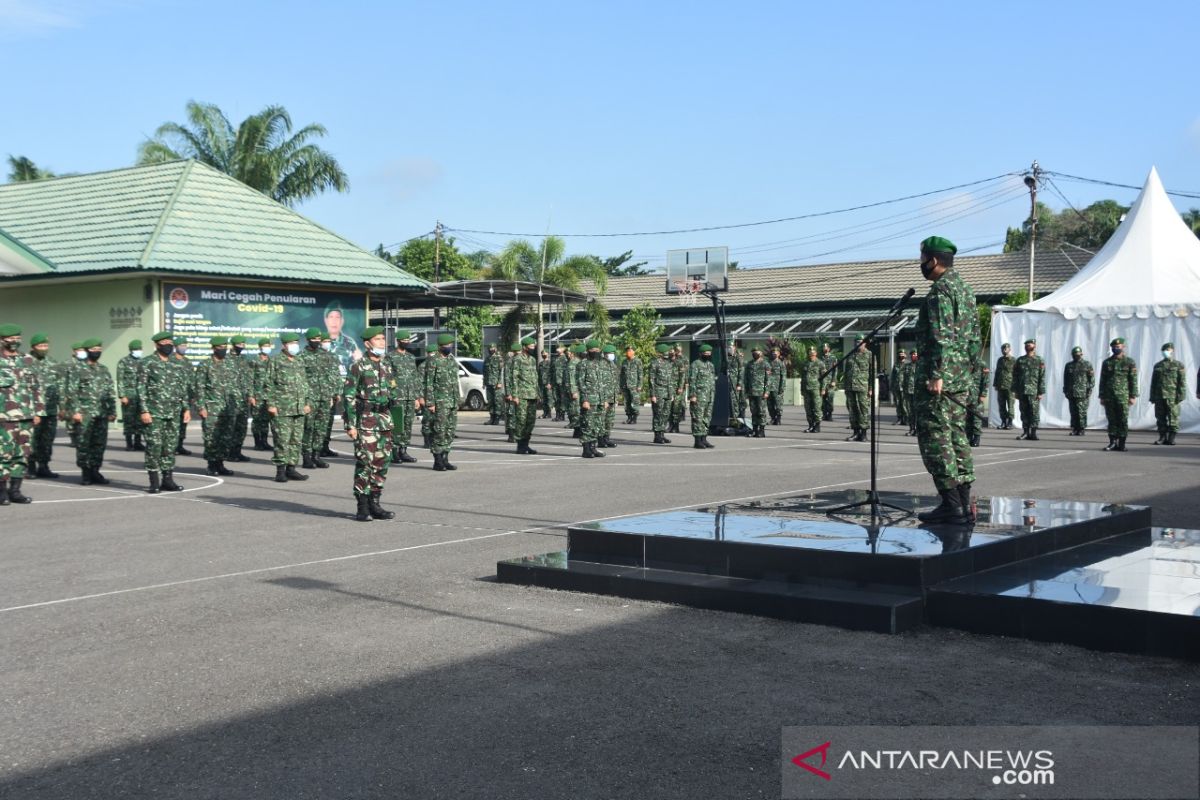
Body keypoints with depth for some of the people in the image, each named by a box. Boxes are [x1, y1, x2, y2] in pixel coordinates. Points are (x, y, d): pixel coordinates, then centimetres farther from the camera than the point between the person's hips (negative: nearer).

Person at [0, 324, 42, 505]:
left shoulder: (29, 361, 13)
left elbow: (37, 388, 14)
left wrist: (38, 412, 9)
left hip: (26, 416, 4)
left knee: (22, 453, 4)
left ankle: (15, 490, 11)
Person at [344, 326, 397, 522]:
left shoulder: (387, 365, 13)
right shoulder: (358, 366, -6)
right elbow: (348, 396, -8)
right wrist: (350, 424, -12)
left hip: (385, 419, 7)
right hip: (365, 420, -6)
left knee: (382, 462, 7)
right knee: (365, 462, -7)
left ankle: (374, 504, 16)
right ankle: (362, 507, -1)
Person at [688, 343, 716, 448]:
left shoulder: (710, 365, 18)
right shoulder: (696, 364, -7)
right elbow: (692, 380, -11)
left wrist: (712, 394, 18)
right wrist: (693, 395, -17)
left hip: (709, 397, 8)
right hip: (699, 396, -8)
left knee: (707, 419, 9)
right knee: (698, 418, -7)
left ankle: (704, 440, 15)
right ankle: (698, 441, -6)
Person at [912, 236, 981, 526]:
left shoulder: (940, 290, -12)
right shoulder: (965, 289, 18)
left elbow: (942, 336, -21)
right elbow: (974, 337, 20)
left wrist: (935, 375, -23)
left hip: (940, 378, -10)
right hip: (963, 377, 10)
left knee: (934, 437, -7)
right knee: (957, 437, 11)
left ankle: (952, 505, -9)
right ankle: (964, 505, 12)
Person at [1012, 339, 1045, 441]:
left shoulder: (1039, 361, 2)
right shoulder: (1020, 360, 12)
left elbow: (1042, 378, -1)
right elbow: (1015, 376, 12)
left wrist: (1041, 392, -8)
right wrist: (1016, 391, 6)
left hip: (1034, 392, -3)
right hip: (1022, 392, 3)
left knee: (1034, 413, -4)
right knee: (1024, 413, 6)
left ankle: (1033, 433, 0)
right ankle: (1025, 432, 13)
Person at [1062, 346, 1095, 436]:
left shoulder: (1087, 365, 5)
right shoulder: (1068, 365, 15)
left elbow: (1092, 379, 2)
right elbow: (1065, 380, 17)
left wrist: (1089, 390, -6)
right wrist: (1066, 391, 9)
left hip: (1083, 394, -4)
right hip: (1071, 393, 4)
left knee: (1082, 412, -6)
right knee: (1073, 412, 3)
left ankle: (1081, 430, -2)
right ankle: (1074, 429, 7)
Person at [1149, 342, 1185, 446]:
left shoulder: (1178, 365, 4)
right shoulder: (1158, 366, 17)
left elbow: (1182, 382, -1)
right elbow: (1153, 382, 18)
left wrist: (1180, 395, -10)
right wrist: (1152, 397, 12)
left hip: (1172, 397, -4)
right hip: (1159, 396, 4)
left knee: (1173, 417, -4)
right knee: (1160, 418, 4)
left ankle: (1171, 437, 0)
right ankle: (1162, 437, 9)